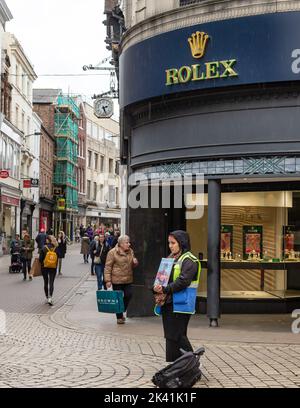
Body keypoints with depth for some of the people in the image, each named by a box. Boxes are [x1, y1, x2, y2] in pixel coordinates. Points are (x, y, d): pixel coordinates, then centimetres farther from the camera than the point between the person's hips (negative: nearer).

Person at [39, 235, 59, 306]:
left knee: (46, 283, 15)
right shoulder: (55, 248, -4)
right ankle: (50, 298, -15)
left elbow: (40, 259, -9)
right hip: (53, 268, 1)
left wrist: (42, 265, 9)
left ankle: (47, 297, 24)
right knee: (51, 283, 1)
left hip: (45, 267, -1)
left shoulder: (44, 248, -10)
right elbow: (57, 258, 0)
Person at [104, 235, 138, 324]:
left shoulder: (130, 251, 11)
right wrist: (108, 280, -14)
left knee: (128, 295, -2)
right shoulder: (112, 252, -8)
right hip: (117, 280, -5)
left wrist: (135, 263, -1)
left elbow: (132, 265, 24)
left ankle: (121, 312, 22)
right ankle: (119, 317, 17)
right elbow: (108, 267, -9)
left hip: (128, 280, 5)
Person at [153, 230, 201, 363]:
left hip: (180, 304, -8)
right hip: (168, 303, 8)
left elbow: (183, 281, -20)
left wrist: (165, 289, -24)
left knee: (177, 336, -7)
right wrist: (157, 289, -6)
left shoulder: (189, 260, -9)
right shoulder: (171, 258, 17)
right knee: (170, 336, 11)